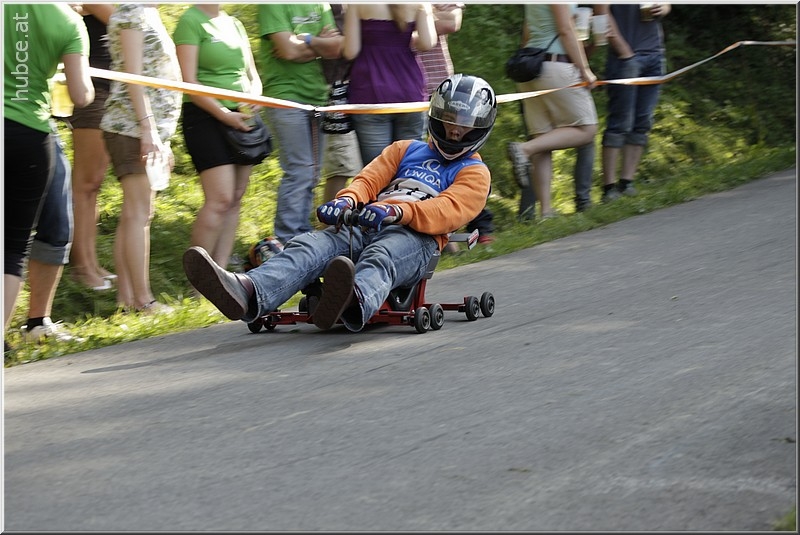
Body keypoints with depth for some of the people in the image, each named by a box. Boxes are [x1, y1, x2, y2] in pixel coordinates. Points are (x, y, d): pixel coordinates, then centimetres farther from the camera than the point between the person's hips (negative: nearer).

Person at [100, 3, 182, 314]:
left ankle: (126, 297, 7)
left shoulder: (149, 15, 21)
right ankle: (143, 300, -11)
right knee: (139, 213, -10)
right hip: (132, 128, -9)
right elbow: (133, 76, -15)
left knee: (133, 215, 7)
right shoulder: (131, 12, -7)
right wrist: (148, 128, -21)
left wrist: (161, 137, 21)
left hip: (151, 130, 9)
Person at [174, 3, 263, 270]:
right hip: (207, 116, -7)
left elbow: (253, 76, 19)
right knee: (220, 199, -15)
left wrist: (255, 98, -3)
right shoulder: (191, 21, -5)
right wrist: (224, 115, -17)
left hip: (242, 117, 7)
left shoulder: (235, 24, 17)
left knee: (235, 199, 3)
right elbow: (189, 83, -11)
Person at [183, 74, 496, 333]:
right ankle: (249, 293, -58)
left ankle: (354, 303, -79)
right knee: (309, 246, -27)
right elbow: (370, 179, 19)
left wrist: (397, 211, -24)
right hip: (364, 228, 5)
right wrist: (347, 200, -8)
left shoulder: (474, 172, 18)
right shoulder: (405, 150, 35)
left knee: (381, 256, -42)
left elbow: (449, 210, -4)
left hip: (414, 239, -4)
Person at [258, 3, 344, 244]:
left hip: (317, 96, 7)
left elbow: (336, 47, 2)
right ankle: (286, 243, -8)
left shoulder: (320, 6, 12)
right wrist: (320, 42, -2)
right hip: (286, 96, -7)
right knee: (299, 173, -11)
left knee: (311, 175, 8)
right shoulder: (273, 6, -8)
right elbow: (289, 50, -18)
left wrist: (305, 41, -12)